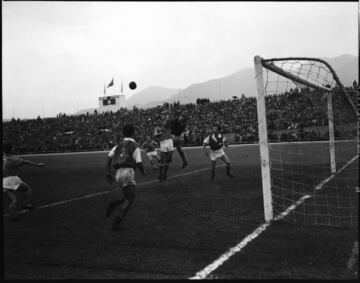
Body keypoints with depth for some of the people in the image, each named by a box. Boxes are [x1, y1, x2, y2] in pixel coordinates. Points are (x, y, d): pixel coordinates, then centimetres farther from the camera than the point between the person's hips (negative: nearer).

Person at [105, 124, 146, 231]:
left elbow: (109, 157, 6)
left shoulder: (119, 145, 16)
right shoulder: (135, 146, -2)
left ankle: (113, 204, -2)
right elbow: (139, 163, -6)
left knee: (129, 197, 22)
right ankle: (116, 223, -9)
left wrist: (108, 172, 7)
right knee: (129, 199, 0)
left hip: (118, 174, 7)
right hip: (128, 172, -7)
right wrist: (143, 171, 14)